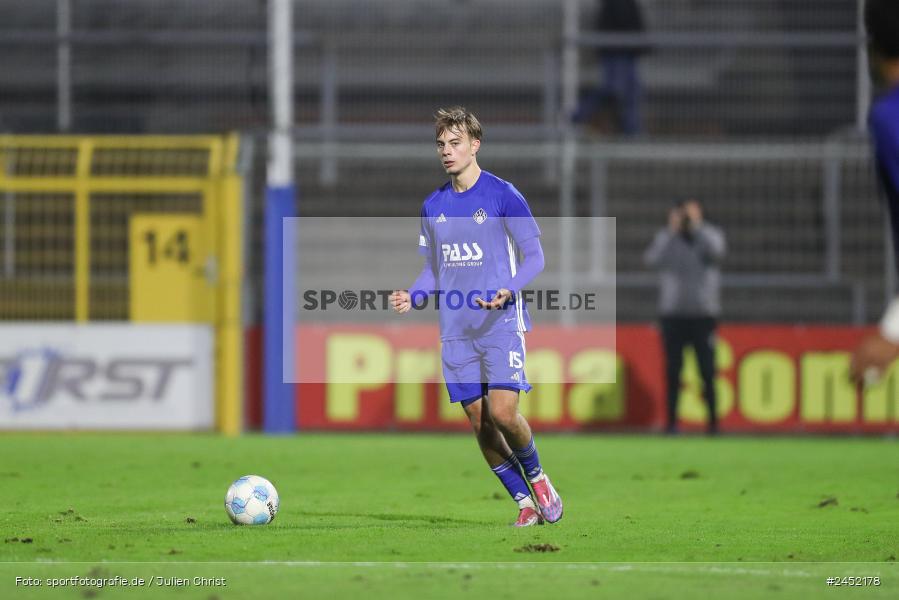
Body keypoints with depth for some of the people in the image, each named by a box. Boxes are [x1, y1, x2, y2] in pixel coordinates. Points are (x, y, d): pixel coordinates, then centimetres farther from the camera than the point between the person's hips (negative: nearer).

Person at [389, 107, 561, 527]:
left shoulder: (502, 194, -4)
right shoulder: (433, 205, 12)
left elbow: (534, 256, -3)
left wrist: (509, 290, -21)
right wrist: (412, 297, 0)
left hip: (501, 323, -5)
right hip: (456, 331, 5)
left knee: (502, 413, -18)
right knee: (480, 424, 1)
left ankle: (536, 476, 11)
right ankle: (526, 504, 13)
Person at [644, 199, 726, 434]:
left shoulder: (710, 234, 6)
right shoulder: (667, 238, 6)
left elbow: (716, 249, -17)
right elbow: (653, 258, -12)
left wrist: (697, 225, -12)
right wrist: (672, 229, -11)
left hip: (704, 315, -1)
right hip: (673, 315, 1)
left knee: (708, 370, -3)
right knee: (673, 370, 2)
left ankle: (713, 421, 3)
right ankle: (672, 421, 5)